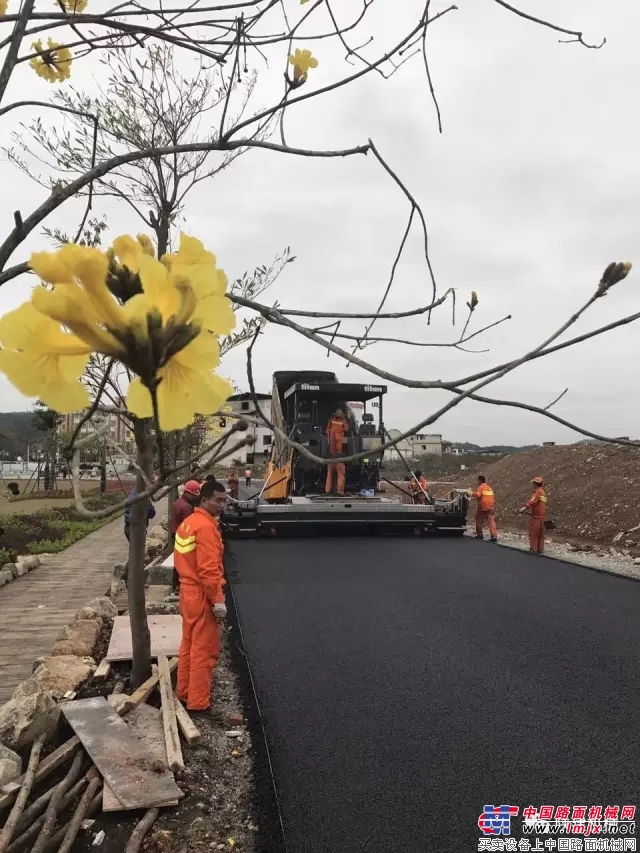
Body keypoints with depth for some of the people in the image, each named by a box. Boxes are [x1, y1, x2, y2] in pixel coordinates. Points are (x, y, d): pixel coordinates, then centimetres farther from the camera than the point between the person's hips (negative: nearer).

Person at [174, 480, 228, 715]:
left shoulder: (188, 522, 9)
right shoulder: (206, 526, -21)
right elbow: (208, 569, -25)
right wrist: (218, 600, -21)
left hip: (188, 592, 10)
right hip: (202, 596, -10)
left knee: (189, 644, 20)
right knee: (204, 650, 0)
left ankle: (184, 691, 31)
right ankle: (198, 702, 7)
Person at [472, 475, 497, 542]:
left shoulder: (481, 487, -6)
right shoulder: (489, 487, 17)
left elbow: (478, 496, -18)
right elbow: (493, 497, 18)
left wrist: (473, 493, 0)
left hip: (482, 507, -6)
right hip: (491, 507, 6)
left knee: (479, 521, 11)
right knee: (491, 521, -1)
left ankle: (480, 534, 18)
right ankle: (494, 536, -11)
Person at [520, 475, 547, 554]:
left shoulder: (538, 492, -13)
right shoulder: (543, 492, 17)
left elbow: (532, 501, -25)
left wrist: (524, 508, -31)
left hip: (536, 516, -9)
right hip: (542, 516, 9)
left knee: (533, 533, -6)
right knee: (540, 534, 12)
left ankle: (533, 549, -7)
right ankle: (540, 549, 16)